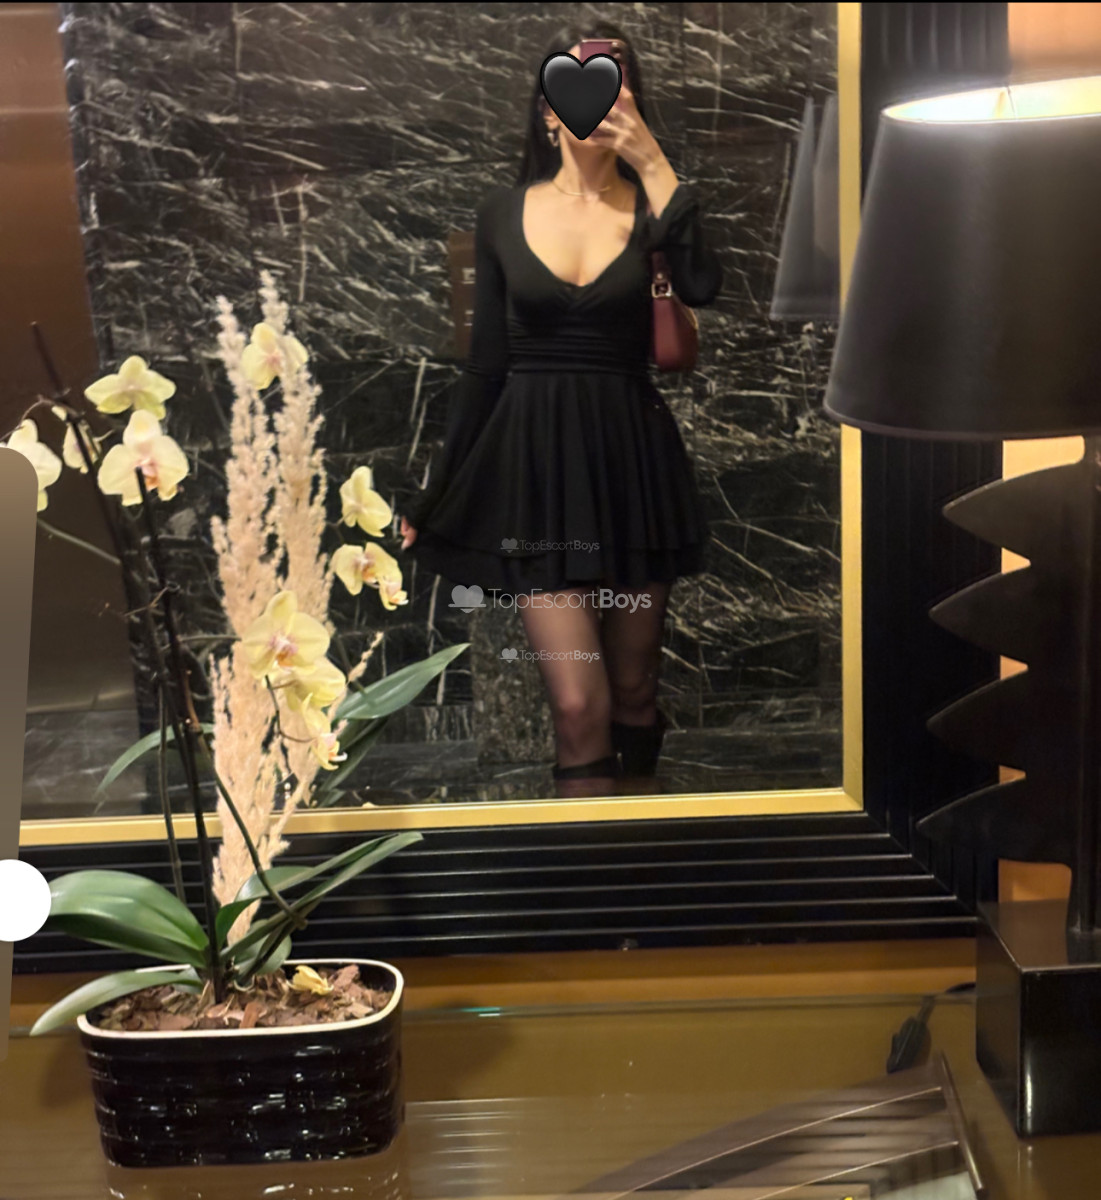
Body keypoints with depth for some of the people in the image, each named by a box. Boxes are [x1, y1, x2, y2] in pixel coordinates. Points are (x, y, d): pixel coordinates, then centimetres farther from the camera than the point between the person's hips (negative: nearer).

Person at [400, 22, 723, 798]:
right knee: (580, 705, -11)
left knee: (633, 696, 10)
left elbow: (702, 287, -21)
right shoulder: (505, 213, 4)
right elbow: (485, 363, 8)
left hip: (632, 456, 1)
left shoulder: (650, 204, 2)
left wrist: (652, 161, -18)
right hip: (536, 458, 0)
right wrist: (436, 494, 9)